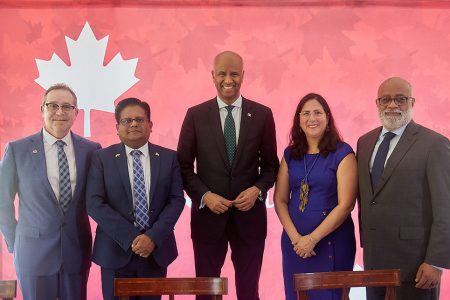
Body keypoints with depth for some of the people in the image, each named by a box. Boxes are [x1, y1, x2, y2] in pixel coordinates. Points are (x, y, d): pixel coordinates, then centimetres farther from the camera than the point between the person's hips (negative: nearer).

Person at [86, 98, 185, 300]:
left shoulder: (169, 158, 5)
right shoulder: (102, 158, 0)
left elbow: (177, 200, -1)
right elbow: (94, 203, -8)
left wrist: (153, 237, -14)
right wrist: (130, 238, -15)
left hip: (157, 250, 2)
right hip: (116, 252, -1)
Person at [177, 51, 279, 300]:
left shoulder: (262, 114, 2)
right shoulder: (195, 115, 0)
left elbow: (270, 165, 6)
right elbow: (184, 166, 1)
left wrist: (257, 189, -12)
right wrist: (205, 195, -13)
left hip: (249, 216, 0)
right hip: (208, 216, 0)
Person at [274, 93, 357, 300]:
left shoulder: (342, 153, -6)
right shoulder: (291, 154, 6)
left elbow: (346, 204, -12)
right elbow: (280, 199, 4)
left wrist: (312, 239, -14)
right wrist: (295, 237, -9)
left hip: (331, 241, -4)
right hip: (294, 242, 4)